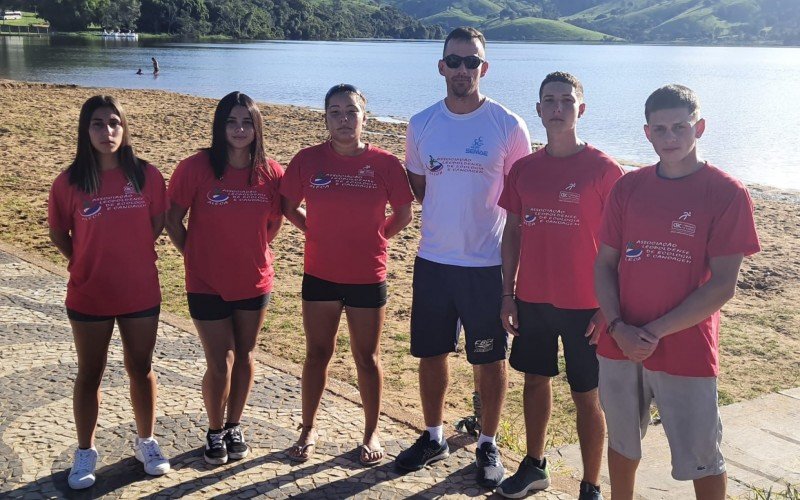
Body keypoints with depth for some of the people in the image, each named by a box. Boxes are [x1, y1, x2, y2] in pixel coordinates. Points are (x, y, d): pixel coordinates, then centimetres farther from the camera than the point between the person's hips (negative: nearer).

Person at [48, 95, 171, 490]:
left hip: (141, 293, 1)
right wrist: (88, 264, 4)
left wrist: (131, 258, 5)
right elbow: (59, 234, 4)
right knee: (89, 374, 12)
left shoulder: (146, 176, -7)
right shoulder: (69, 182, -9)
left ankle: (145, 441, 33)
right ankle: (85, 452, 27)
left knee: (141, 369, 15)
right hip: (89, 296, -1)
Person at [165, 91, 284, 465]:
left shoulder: (271, 172, -6)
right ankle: (215, 431, 25)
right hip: (207, 284, -3)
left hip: (255, 281, 3)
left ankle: (234, 425, 35)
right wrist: (194, 255, -2)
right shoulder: (195, 167, -14)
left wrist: (250, 252, 6)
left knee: (244, 357, 15)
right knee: (221, 363, 3)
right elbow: (172, 219, -6)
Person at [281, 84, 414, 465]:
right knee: (317, 353, 13)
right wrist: (318, 233, 1)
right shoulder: (308, 160, -5)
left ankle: (371, 433, 27)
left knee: (367, 357, 11)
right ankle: (308, 430, 28)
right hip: (320, 275, 1)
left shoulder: (385, 164, -7)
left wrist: (372, 239, 2)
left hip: (368, 277, -1)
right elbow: (289, 206, 7)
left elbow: (403, 215, 3)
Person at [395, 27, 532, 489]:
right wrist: (448, 219, 8)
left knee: (491, 359, 7)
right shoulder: (422, 124, 2)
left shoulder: (509, 126, -7)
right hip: (433, 261, 3)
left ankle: (488, 445, 26)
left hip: (488, 264, -3)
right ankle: (434, 437, 33)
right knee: (431, 353, 13)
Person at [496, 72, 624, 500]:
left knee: (586, 396, 5)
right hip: (532, 300, 5)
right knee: (535, 380, 18)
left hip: (583, 304, -5)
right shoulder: (523, 169, 4)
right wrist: (508, 294, 6)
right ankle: (534, 466, 37)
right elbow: (513, 232, 9)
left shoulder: (603, 169, -9)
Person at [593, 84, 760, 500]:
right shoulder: (628, 188, 3)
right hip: (619, 345, 4)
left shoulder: (726, 193, -8)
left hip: (686, 352, -3)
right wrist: (618, 327, -11)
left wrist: (657, 332, -16)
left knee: (702, 461, 8)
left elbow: (722, 285, -12)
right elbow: (604, 264, 4)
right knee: (622, 444, 19)